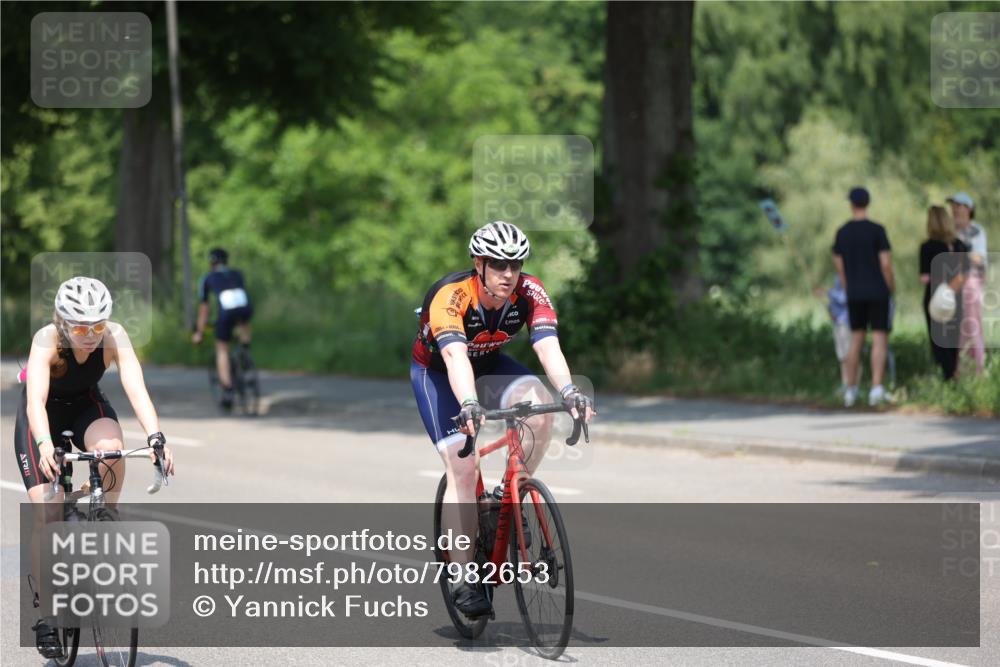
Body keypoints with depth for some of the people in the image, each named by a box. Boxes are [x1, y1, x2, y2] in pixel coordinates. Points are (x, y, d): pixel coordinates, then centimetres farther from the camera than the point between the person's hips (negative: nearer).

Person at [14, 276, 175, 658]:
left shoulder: (115, 338, -28)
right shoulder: (46, 341, -33)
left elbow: (136, 390, -38)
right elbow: (36, 400, -45)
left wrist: (155, 438, -54)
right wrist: (44, 446, -63)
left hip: (86, 406, 2)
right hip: (44, 415, -2)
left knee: (111, 449, -34)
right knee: (47, 515, -14)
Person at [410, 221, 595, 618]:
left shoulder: (529, 293, -23)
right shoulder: (450, 296, -34)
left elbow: (547, 346, -36)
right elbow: (454, 357, -49)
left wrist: (569, 392, -55)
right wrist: (469, 406, -66)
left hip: (489, 365, 4)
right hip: (437, 372, -4)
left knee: (540, 405, -28)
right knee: (463, 469, -18)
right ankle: (463, 580, -13)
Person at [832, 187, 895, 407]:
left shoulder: (842, 232, 4)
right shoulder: (877, 230, -10)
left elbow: (839, 267, 9)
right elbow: (886, 264, -13)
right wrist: (892, 289, 1)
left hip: (854, 294, 4)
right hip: (878, 293, -4)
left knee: (856, 340, 14)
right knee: (879, 340, -3)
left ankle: (851, 389, 12)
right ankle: (876, 388, -16)